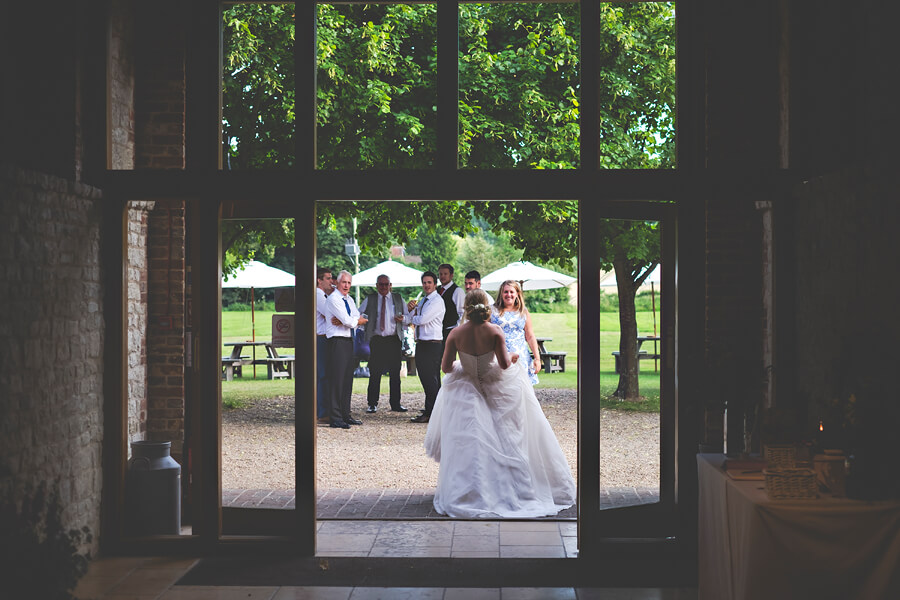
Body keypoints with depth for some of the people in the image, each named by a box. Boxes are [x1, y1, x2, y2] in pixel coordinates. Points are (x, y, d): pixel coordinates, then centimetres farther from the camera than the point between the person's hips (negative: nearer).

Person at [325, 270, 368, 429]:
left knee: (347, 378, 10)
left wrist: (342, 321, -13)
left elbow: (357, 318, 3)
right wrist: (359, 320, 2)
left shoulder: (349, 300, 18)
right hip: (336, 340, -9)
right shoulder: (333, 299, -9)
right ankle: (335, 418, -10)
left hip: (348, 340, 9)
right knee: (337, 378, -10)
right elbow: (348, 321, -17)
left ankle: (345, 414, 16)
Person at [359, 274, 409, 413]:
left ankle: (395, 404, 9)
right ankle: (372, 404, 3)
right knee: (375, 373, -4)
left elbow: (408, 317, 12)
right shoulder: (369, 300, 10)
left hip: (394, 340, 1)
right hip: (376, 340, -1)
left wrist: (402, 318, -8)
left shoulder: (398, 299, 13)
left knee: (395, 373, 3)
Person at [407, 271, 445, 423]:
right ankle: (430, 412, 20)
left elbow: (422, 319, -19)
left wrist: (412, 317, 1)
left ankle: (430, 414, -2)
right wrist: (410, 309, -2)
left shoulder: (437, 301, -11)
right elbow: (412, 319, 18)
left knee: (431, 380, -6)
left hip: (432, 345, -9)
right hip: (421, 344, 9)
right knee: (425, 379, 13)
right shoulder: (423, 301, 18)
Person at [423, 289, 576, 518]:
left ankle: (466, 496, 4)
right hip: (496, 392, 0)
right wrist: (513, 357, 8)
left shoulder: (456, 334, -12)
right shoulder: (494, 331, -15)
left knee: (466, 446, 7)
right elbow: (504, 364, -15)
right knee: (506, 441, 12)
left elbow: (446, 367, -7)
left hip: (465, 393, 0)